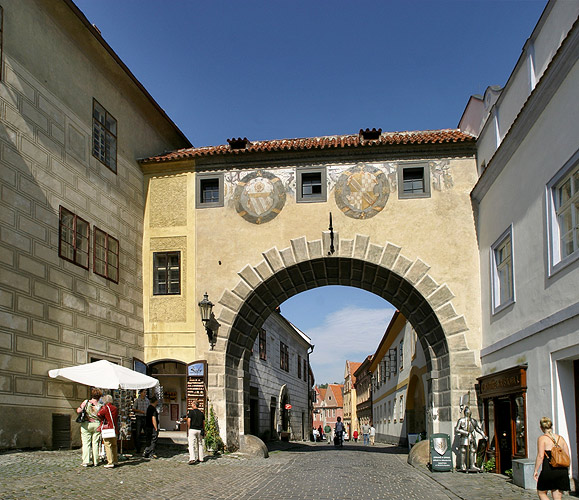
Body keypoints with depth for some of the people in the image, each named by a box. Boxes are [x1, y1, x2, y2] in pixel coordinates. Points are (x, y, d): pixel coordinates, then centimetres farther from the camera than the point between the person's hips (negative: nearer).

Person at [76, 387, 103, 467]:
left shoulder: (86, 402, -5)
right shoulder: (100, 405, -3)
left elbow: (78, 411, -3)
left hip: (86, 424, -1)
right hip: (97, 425, 1)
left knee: (86, 443, 2)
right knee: (95, 443, 7)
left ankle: (85, 461, -4)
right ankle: (95, 462, 9)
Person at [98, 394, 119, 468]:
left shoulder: (105, 408, -10)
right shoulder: (115, 408, 9)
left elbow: (99, 414, -20)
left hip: (107, 429, -6)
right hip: (115, 429, 6)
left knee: (108, 445, -4)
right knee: (114, 445, 16)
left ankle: (110, 462, -7)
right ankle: (115, 461, 22)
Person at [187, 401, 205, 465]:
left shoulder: (190, 412, -5)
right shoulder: (201, 413, 10)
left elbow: (189, 421, -11)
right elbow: (204, 423, 12)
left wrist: (188, 429, -2)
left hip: (192, 429, -5)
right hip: (200, 430, 5)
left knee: (191, 444, -8)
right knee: (200, 444, 16)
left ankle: (192, 459, -20)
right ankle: (201, 458, 21)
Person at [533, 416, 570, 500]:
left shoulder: (542, 438, -4)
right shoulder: (560, 438, 11)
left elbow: (540, 456, -12)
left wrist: (536, 470, -6)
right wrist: (566, 470, 22)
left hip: (549, 470, -5)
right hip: (562, 471, 5)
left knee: (541, 492, 16)